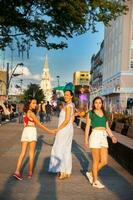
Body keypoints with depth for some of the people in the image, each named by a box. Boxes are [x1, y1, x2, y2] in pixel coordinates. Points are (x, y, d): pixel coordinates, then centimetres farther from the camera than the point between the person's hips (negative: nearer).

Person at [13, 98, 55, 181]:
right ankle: (30, 172, 11)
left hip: (25, 131, 7)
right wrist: (50, 131, -6)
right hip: (31, 131, -7)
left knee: (23, 152, 2)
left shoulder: (25, 112, 16)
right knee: (32, 153, 4)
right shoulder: (31, 113, -9)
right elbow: (39, 124, -9)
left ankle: (17, 171, -9)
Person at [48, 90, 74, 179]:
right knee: (67, 150, 13)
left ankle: (63, 172, 1)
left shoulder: (68, 106, -17)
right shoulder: (71, 105, 12)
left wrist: (58, 129, -16)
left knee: (60, 150, -3)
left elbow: (67, 120, -23)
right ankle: (68, 172, 20)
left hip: (64, 130, -10)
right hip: (69, 129, 10)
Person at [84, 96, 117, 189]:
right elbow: (87, 127, 3)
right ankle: (95, 181, 15)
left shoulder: (104, 114, 16)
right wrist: (86, 139, -3)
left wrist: (112, 136, 1)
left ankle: (91, 173, 23)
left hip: (104, 137, 5)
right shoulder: (90, 113, 4)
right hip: (95, 136, -5)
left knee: (104, 161, 1)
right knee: (96, 160, 1)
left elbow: (107, 128, 16)